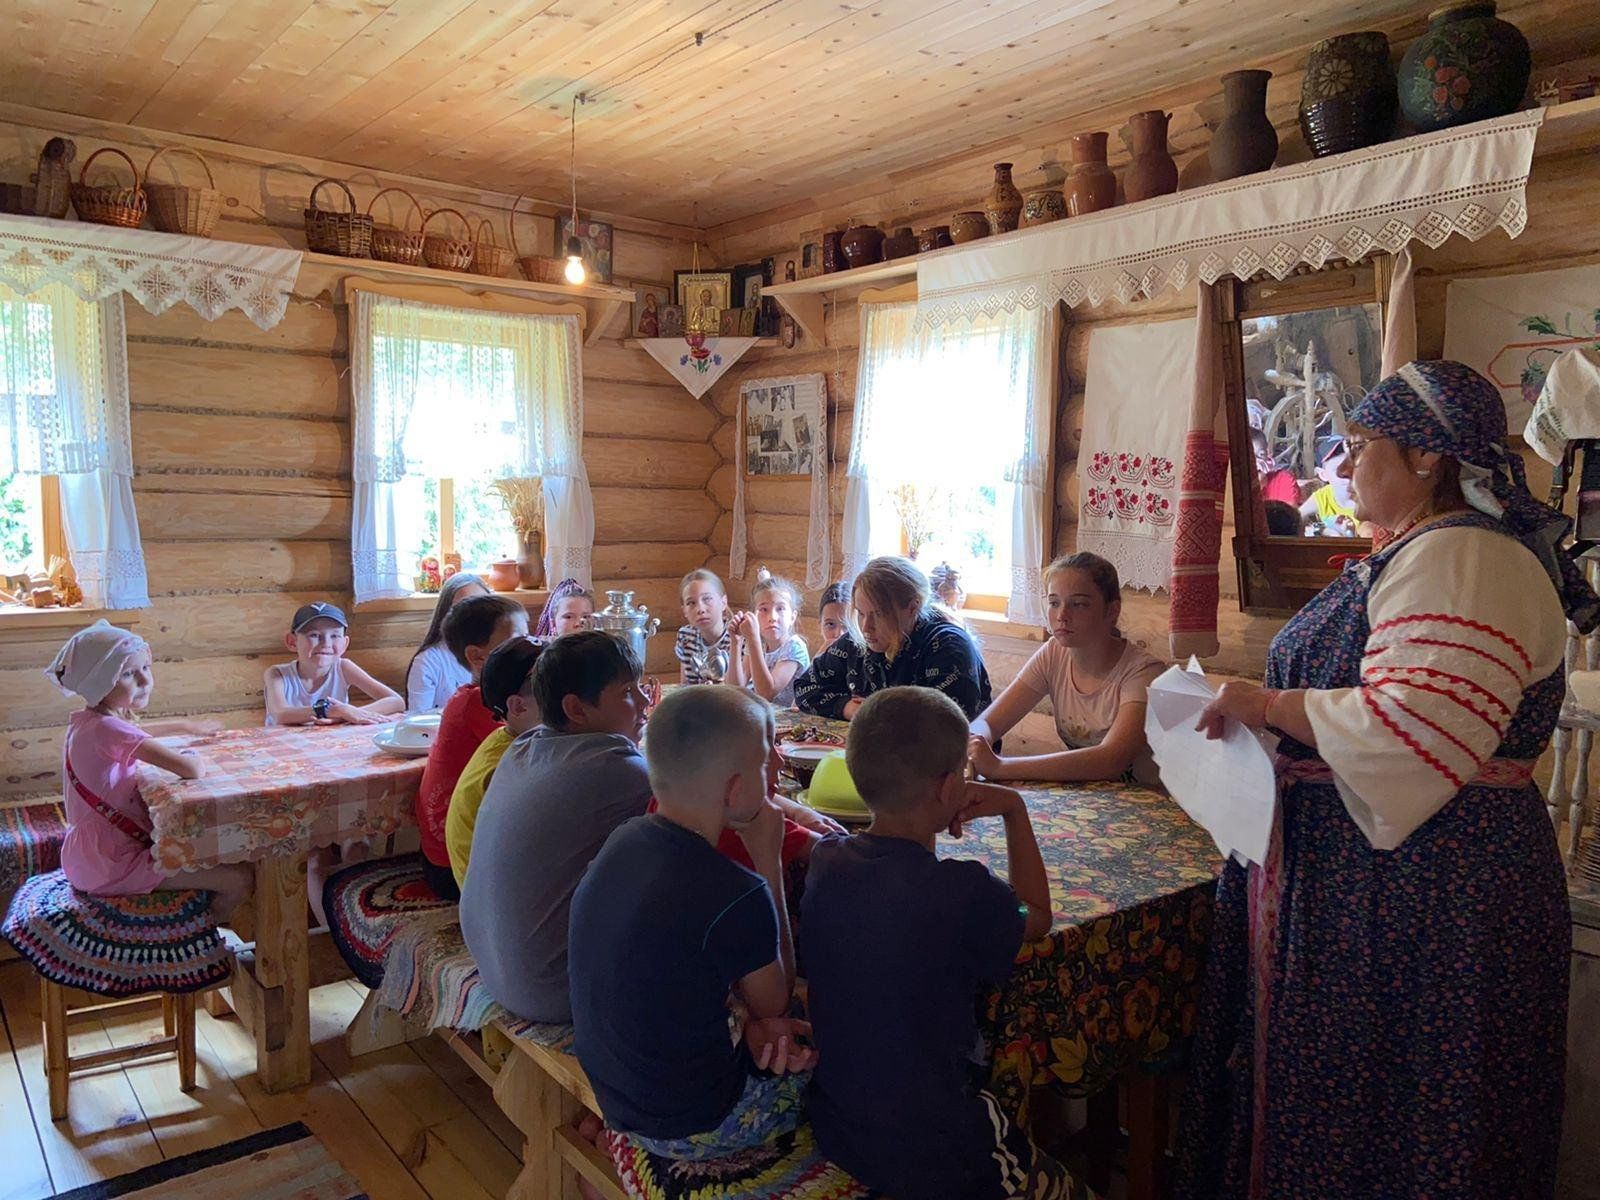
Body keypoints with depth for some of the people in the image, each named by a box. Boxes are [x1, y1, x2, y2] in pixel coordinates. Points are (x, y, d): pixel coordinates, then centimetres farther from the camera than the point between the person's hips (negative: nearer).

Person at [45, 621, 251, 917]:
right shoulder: (107, 729, -28)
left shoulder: (87, 722, 4)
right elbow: (192, 770, -34)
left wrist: (187, 726, 30)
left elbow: (137, 732, 31)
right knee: (241, 877, -14)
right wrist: (195, 758, -12)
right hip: (112, 866, -11)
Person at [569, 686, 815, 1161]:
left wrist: (752, 1015, -9)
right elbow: (775, 1003, -10)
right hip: (690, 1130, -7)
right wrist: (769, 861, -11)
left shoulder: (623, 842, -7)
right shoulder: (737, 896, -30)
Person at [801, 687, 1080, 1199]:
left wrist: (931, 813, 2)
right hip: (930, 1156, -6)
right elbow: (1036, 917, -3)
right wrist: (1015, 811, 1)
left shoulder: (824, 862, -10)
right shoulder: (962, 892, -26)